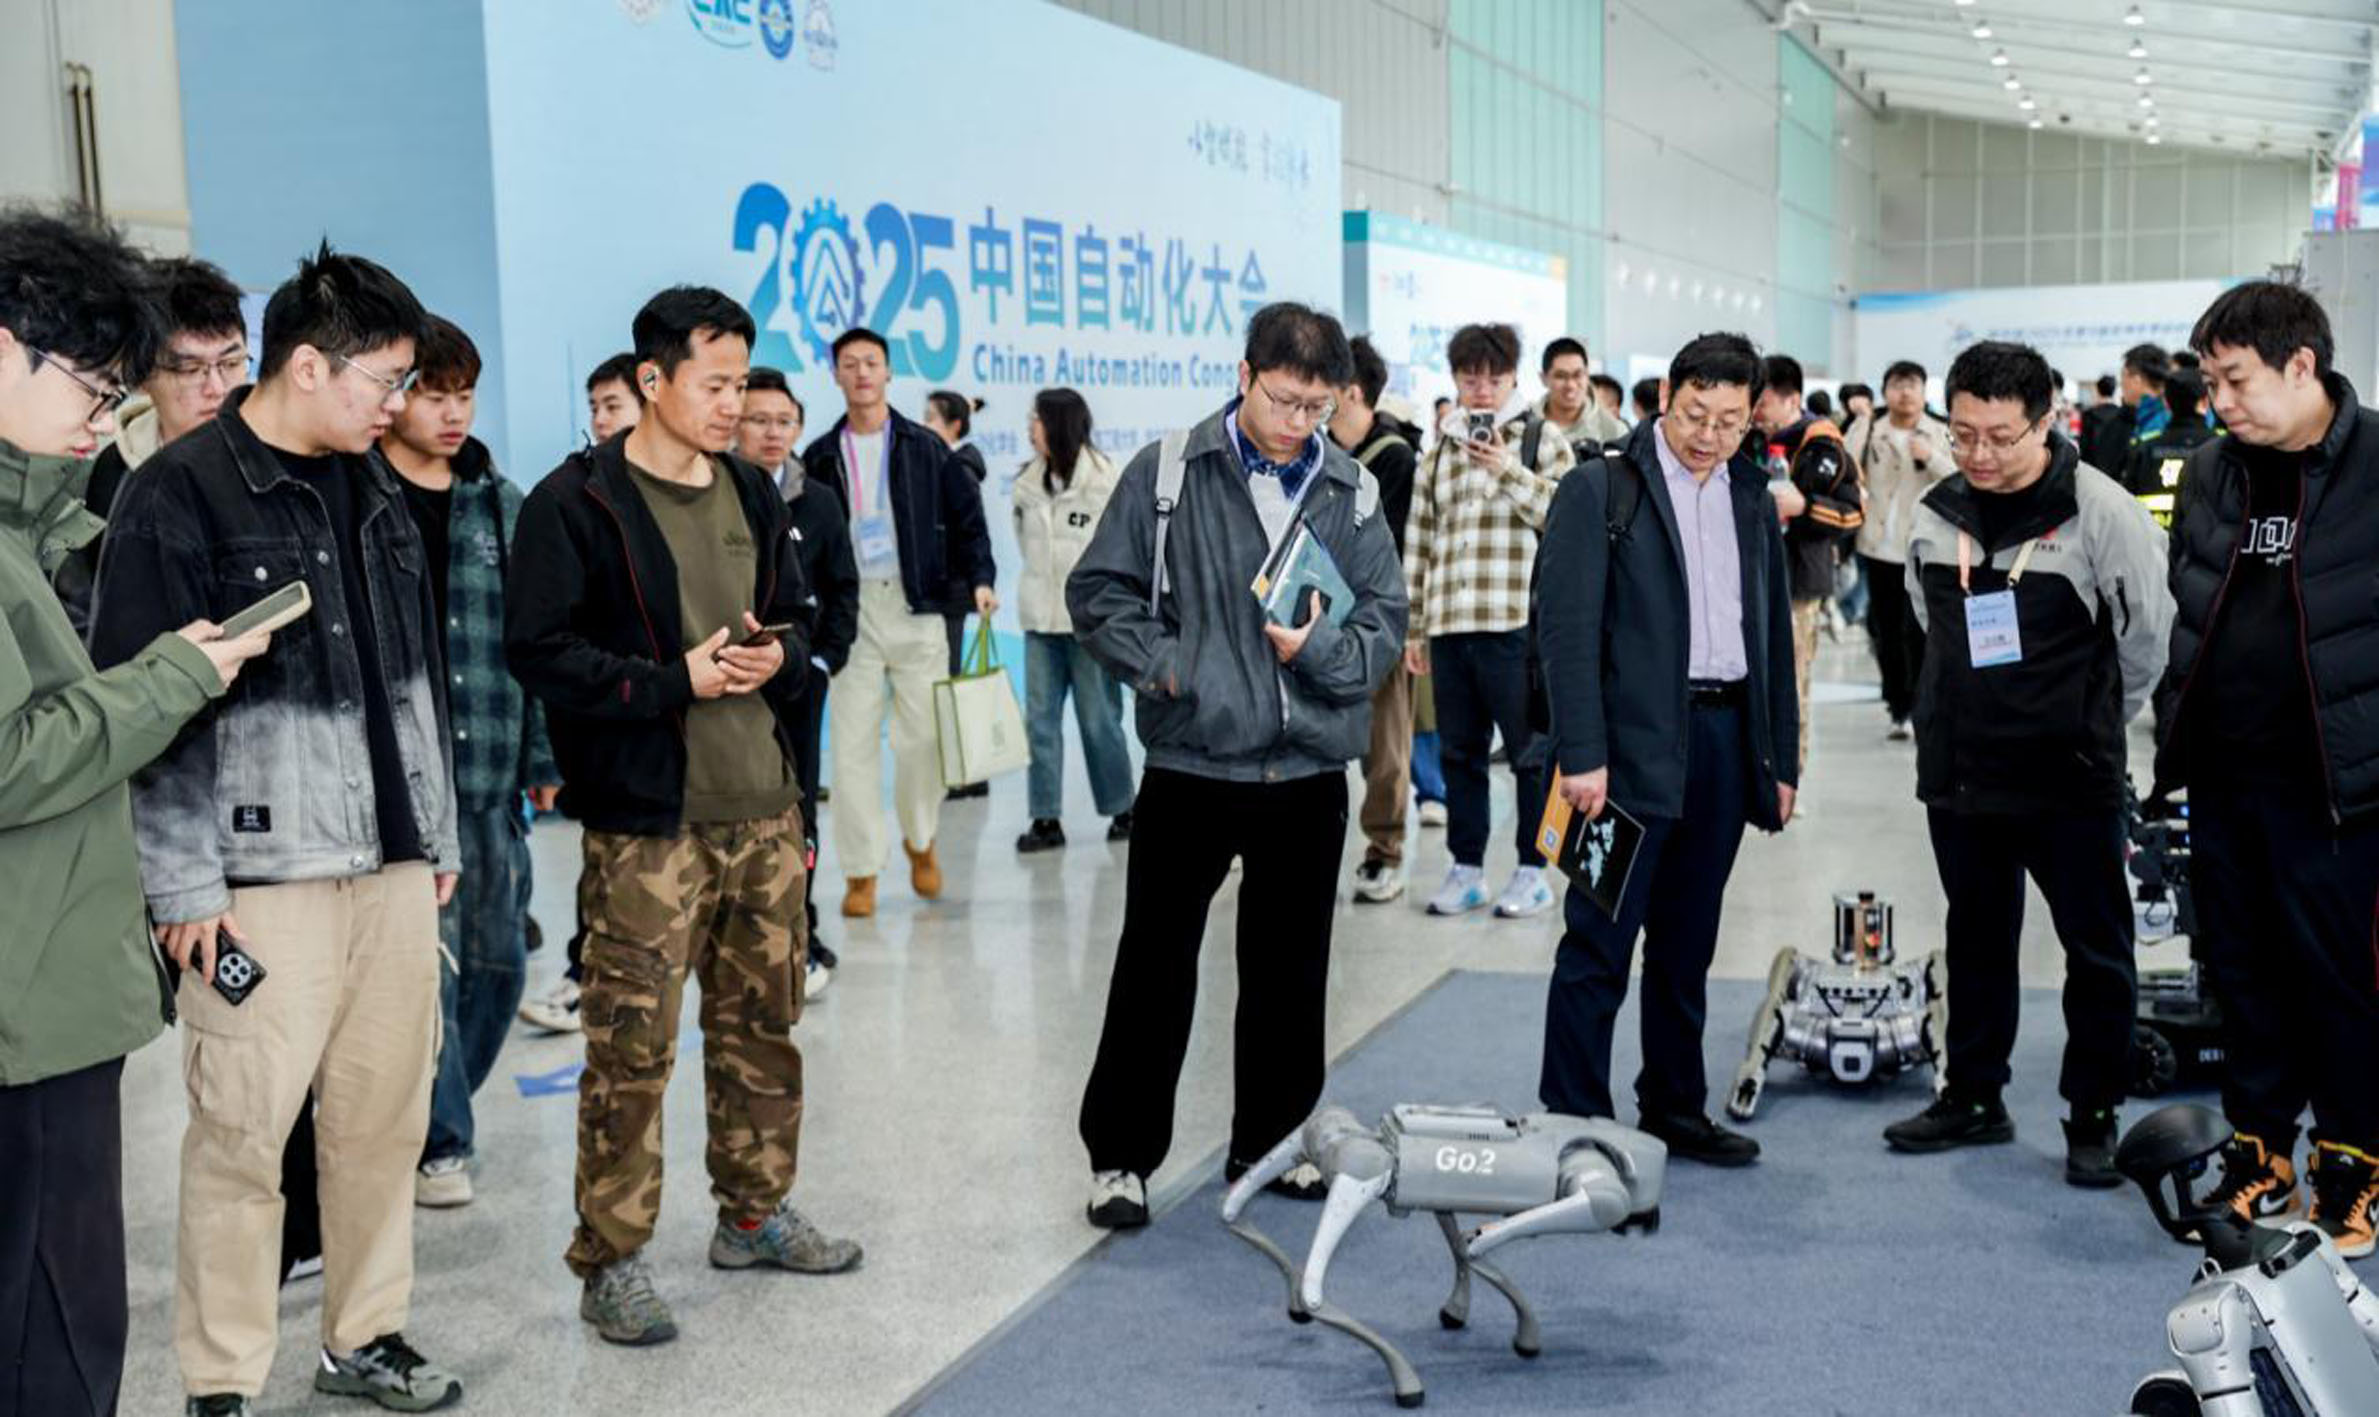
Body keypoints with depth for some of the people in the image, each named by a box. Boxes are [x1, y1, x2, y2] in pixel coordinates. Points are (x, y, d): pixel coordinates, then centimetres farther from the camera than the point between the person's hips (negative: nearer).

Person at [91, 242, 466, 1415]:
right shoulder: (179, 495, -8)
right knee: (242, 1134, -2)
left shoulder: (373, 491, 14)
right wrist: (183, 885, -12)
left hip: (392, 868, 7)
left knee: (385, 1117, 11)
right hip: (262, 875, -6)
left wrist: (438, 832, 19)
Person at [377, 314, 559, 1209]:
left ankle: (433, 1113, 31)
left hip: (490, 773, 6)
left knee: (499, 958, 12)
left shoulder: (500, 505, 12)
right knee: (428, 959, -3)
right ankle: (438, 1142, 12)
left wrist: (541, 757, 12)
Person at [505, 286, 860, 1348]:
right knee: (632, 1045, -4)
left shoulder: (753, 494, 13)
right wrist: (676, 680, -17)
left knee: (762, 1022, 16)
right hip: (646, 822, -7)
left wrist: (776, 655, -2)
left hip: (763, 810, 7)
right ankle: (610, 1260, 9)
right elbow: (539, 649, -14)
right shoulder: (577, 502, -9)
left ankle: (755, 1212, 32)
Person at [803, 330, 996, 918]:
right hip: (850, 610, 1)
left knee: (921, 737, 1)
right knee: (853, 742, -2)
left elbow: (967, 514, 8)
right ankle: (861, 870, 7)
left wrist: (980, 578, -4)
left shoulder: (924, 449, 5)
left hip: (916, 607, 0)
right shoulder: (821, 458, 8)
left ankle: (921, 841, 27)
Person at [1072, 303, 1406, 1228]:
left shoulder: (1353, 492, 5)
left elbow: (1387, 623, 6)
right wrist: (1159, 662, -15)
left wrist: (1322, 648, -13)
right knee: (1156, 966, 4)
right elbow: (1098, 590, 0)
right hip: (1190, 765, -3)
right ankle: (1121, 1154, 17)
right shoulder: (1168, 473, -2)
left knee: (1290, 970, 13)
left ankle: (1271, 1141, 29)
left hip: (1309, 772, 3)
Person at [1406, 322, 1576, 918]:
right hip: (1449, 625, 5)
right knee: (1459, 751, 9)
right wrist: (1413, 627, 13)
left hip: (1517, 624, -4)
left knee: (1530, 750, 0)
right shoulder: (1437, 454, 16)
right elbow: (1418, 545, 16)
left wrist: (1509, 472, -14)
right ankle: (1465, 869, 18)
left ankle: (1532, 871, 10)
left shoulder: (1543, 439, 4)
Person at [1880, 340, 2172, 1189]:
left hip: (2071, 777, -5)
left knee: (2096, 950, 5)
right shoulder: (1935, 514, 2)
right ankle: (1972, 1097, 29)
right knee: (1977, 941, 16)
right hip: (1959, 770, 5)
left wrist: (2094, 719, 6)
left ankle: (2094, 1118, 17)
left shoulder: (2101, 512, -14)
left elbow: (2149, 634, -5)